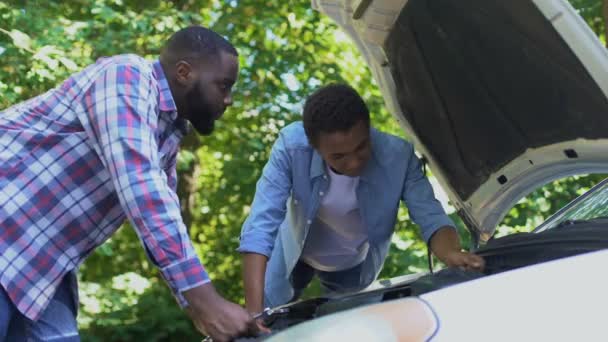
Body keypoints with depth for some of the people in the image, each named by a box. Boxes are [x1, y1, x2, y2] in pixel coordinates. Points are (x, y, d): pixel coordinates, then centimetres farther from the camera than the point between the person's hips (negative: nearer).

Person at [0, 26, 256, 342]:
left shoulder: (170, 130, 10)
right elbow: (141, 191, -30)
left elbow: (166, 214, 16)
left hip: (40, 254, 9)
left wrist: (199, 308, 8)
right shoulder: (127, 78, -18)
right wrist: (207, 302, -34)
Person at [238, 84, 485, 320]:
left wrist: (452, 254, -56)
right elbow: (261, 226, -40)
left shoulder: (397, 155, -35)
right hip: (295, 252, 0)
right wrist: (254, 312, -48)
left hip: (353, 264, 1)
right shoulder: (292, 146, -37)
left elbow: (430, 216, -31)